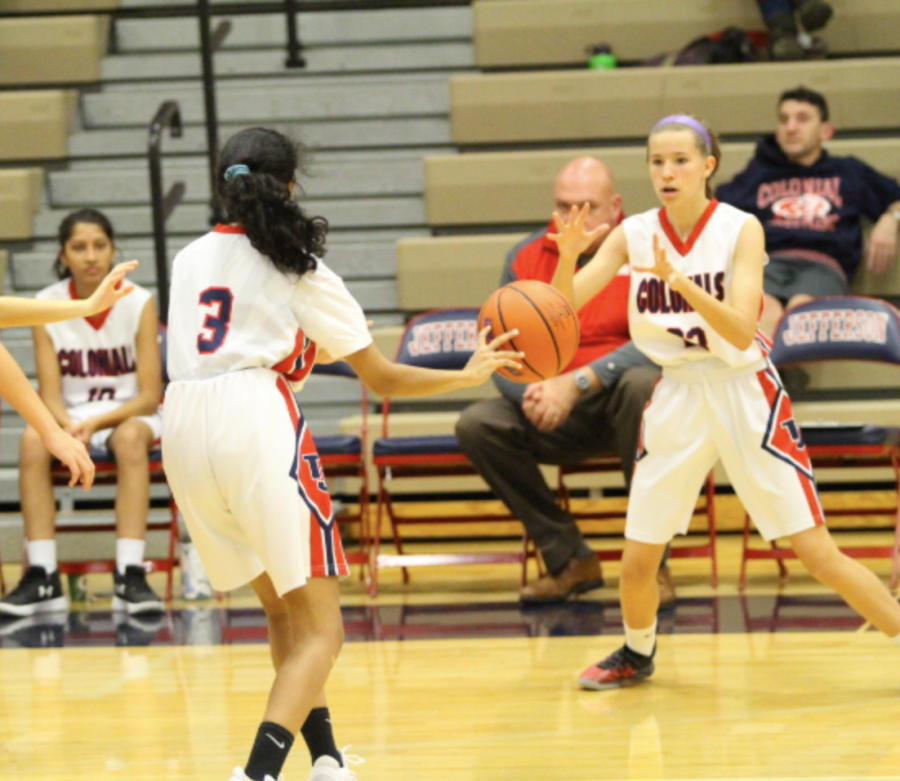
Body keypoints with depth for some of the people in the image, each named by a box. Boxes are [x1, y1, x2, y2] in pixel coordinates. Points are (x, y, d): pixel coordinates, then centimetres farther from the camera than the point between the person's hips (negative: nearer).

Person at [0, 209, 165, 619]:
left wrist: (96, 424, -28)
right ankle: (42, 576, -31)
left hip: (130, 415, -2)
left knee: (130, 436, -37)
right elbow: (50, 395, -7)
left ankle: (130, 575, -41)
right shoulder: (46, 306, -6)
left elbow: (150, 397, -12)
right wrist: (70, 427, -29)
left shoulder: (139, 303, -11)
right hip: (71, 418, 2)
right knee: (33, 439, -31)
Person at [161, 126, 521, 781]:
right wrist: (467, 377, 23)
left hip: (183, 426, 6)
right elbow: (384, 379, 10)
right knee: (320, 630, -3)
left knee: (283, 610, 22)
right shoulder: (300, 271, 7)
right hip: (257, 417, -6)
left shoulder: (190, 259, 19)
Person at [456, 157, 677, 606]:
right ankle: (569, 559, -7)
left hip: (625, 405, -4)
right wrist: (531, 394, -25)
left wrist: (578, 383, -32)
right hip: (560, 419, 4)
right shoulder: (526, 259, 2)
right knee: (478, 424, -20)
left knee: (641, 384, -37)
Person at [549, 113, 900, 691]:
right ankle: (638, 655, 33)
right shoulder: (635, 234, -3)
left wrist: (679, 279, -36)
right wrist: (568, 255, -27)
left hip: (744, 392, -3)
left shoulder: (741, 229, -13)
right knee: (638, 558, 6)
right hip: (678, 396, 3)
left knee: (818, 554, -8)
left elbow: (742, 331, -23)